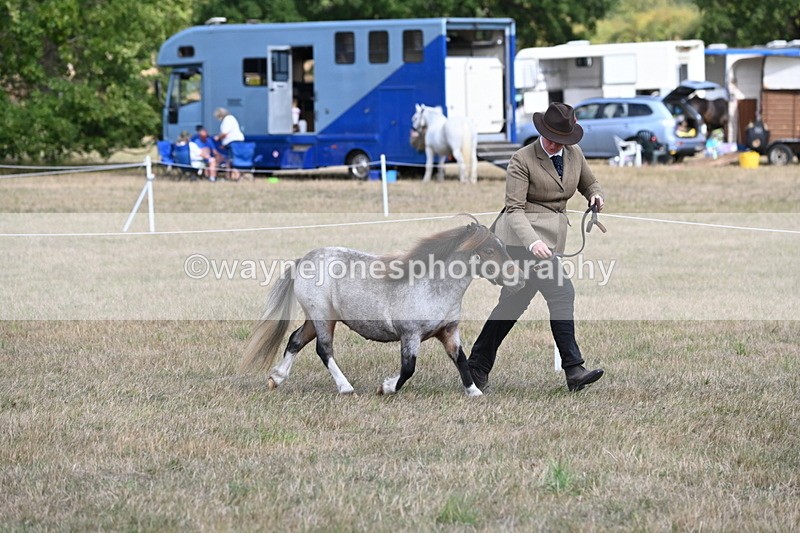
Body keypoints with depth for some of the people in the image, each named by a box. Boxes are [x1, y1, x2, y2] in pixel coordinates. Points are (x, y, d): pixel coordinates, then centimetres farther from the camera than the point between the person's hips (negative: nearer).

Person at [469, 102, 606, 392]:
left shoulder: (574, 154, 9)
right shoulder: (522, 160, -11)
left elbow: (589, 183, 27)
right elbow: (514, 209, -15)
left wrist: (596, 196, 2)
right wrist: (533, 242, -31)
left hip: (552, 235, 7)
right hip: (524, 235, -7)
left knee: (513, 302, 12)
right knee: (561, 292, -18)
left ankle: (478, 366, 21)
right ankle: (573, 370, -20)